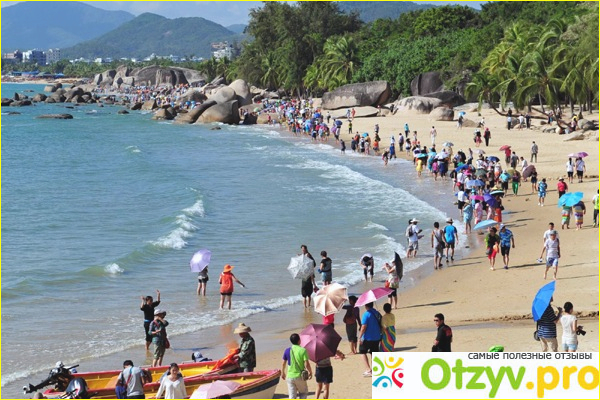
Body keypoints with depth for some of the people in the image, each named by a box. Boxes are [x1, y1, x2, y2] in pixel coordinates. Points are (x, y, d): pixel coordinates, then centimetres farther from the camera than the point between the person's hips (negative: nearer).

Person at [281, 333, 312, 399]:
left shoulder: (287, 350, -1)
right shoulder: (303, 350, -11)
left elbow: (283, 363, 6)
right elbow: (306, 364, -13)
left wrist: (282, 373, 22)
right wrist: (310, 372, 4)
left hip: (290, 376, 3)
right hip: (300, 376, -3)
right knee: (304, 392, 19)